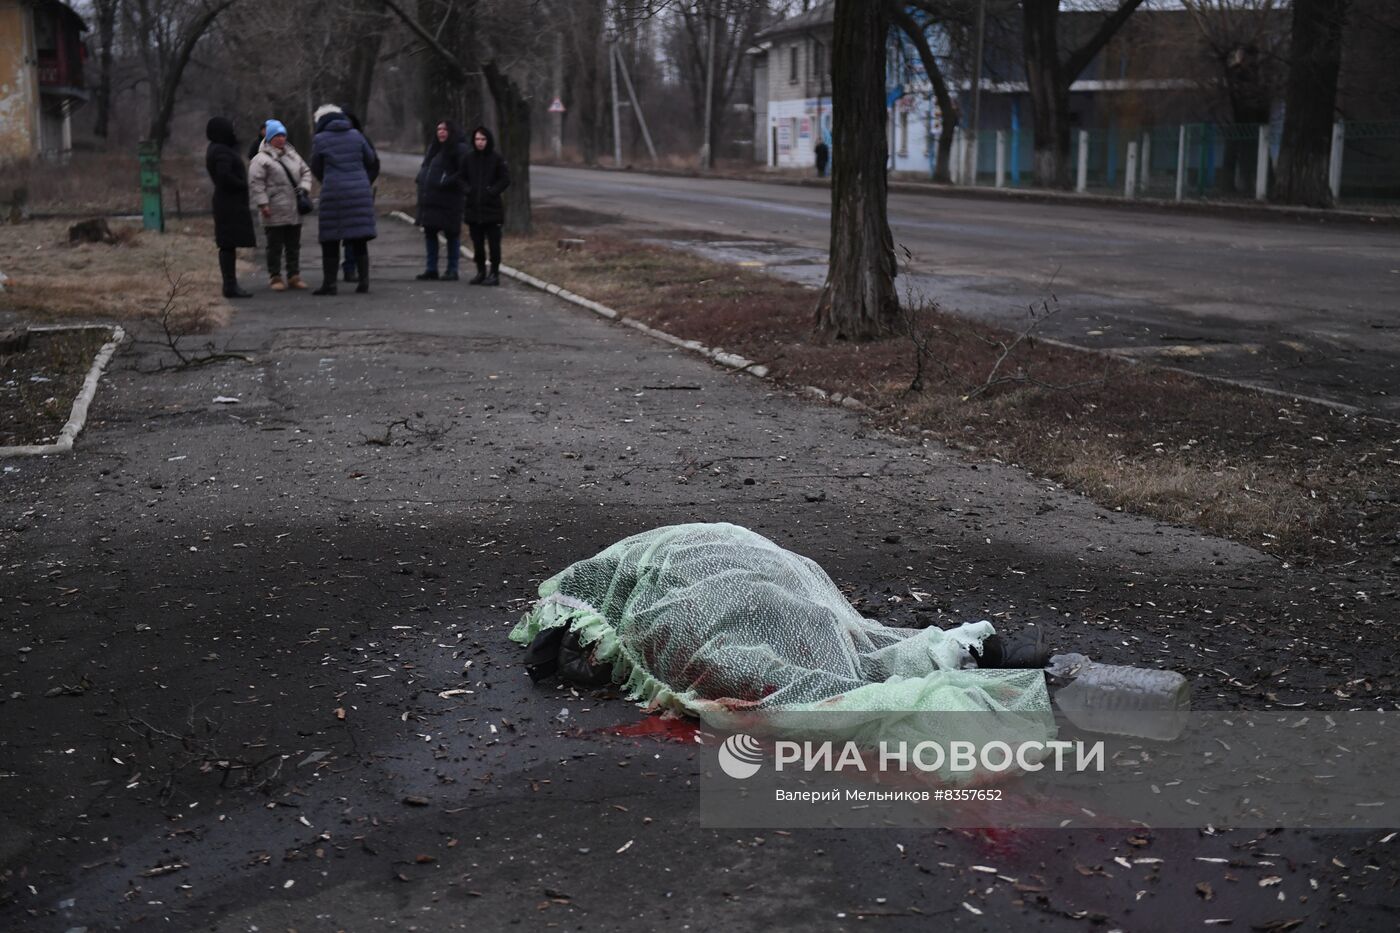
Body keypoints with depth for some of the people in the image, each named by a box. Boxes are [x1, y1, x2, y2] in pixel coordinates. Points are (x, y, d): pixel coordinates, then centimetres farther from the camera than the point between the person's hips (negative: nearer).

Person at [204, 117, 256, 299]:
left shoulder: (217, 149, 17)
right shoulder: (222, 152, -15)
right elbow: (225, 175, -26)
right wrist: (243, 185, -13)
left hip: (228, 203, 10)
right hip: (231, 204, -10)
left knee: (228, 245, 10)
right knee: (229, 245, -10)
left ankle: (230, 285, 13)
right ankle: (230, 286, -11)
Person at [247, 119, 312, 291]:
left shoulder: (292, 155, 14)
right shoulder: (261, 159, -6)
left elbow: (305, 171, 20)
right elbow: (256, 183, -11)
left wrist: (304, 187, 1)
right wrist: (263, 204, -18)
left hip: (294, 211, 6)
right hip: (275, 213, -6)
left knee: (294, 245, 10)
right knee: (275, 246, 0)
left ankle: (294, 276, 18)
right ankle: (274, 277, 7)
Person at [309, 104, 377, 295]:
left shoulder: (320, 139, -2)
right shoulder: (356, 135, 6)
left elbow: (316, 169, 6)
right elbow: (370, 159, 13)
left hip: (333, 193, -3)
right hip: (360, 191, 3)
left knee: (330, 240, 3)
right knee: (359, 239, 9)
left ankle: (329, 283, 3)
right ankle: (364, 280, 8)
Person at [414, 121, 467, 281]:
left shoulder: (459, 149, -6)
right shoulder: (433, 148, 18)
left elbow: (464, 172, -14)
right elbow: (425, 167, 28)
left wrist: (447, 183, -19)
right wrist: (422, 180, 10)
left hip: (449, 200, -8)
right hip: (429, 198, 8)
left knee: (451, 233, -1)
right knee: (429, 231, 8)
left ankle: (452, 270, 6)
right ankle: (431, 269, 15)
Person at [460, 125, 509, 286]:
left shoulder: (496, 158, -4)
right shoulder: (468, 157, 6)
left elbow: (505, 179, -2)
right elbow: (463, 177, 15)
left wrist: (492, 191, -11)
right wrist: (467, 189, -2)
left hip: (492, 207, -4)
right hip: (473, 206, 4)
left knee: (493, 242, -3)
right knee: (477, 243, 9)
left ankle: (494, 274, 3)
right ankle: (481, 272, 19)